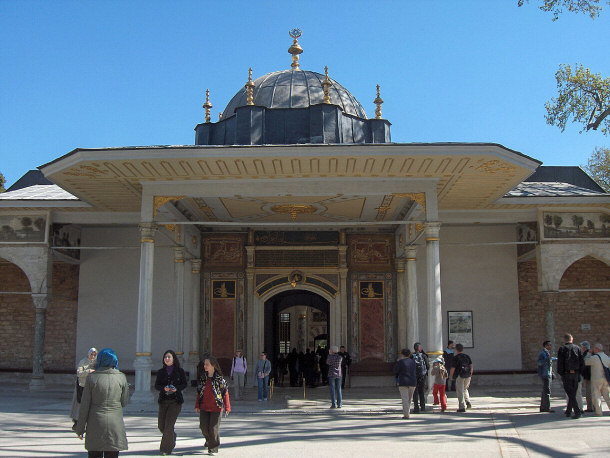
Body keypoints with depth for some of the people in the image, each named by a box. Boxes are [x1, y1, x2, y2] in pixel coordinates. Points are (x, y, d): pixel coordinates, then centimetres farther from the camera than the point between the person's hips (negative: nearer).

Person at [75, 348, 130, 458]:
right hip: (115, 424, 1)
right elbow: (124, 402, 5)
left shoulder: (92, 377, -5)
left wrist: (80, 428, 4)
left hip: (95, 424, -1)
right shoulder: (121, 377, -2)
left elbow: (84, 405, -3)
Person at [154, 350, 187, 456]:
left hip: (175, 400, -3)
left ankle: (166, 448, 2)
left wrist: (176, 388, -16)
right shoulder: (161, 372, 8)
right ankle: (172, 437, 37)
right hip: (163, 400, 4)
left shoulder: (180, 371, 1)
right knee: (161, 425, 6)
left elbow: (184, 383, 3)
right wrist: (163, 388, -17)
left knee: (169, 424, -10)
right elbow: (156, 385, 4)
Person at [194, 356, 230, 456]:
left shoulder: (219, 378, -8)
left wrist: (227, 407, -8)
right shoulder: (203, 378, 6)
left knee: (213, 428, -3)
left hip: (216, 407, -4)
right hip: (204, 407, 4)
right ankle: (209, 440, 36)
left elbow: (225, 393, -6)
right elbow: (199, 392, 14)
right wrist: (197, 405, 13)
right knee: (204, 427, 5)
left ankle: (213, 448, 12)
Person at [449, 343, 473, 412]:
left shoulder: (456, 357, -6)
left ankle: (462, 407, -3)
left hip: (460, 376, -5)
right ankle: (467, 401, 4)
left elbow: (453, 368, -7)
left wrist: (451, 375, 10)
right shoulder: (467, 356, 9)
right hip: (467, 376, 5)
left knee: (460, 391, 1)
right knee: (465, 389, 24)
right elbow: (471, 367, 6)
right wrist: (470, 375, 15)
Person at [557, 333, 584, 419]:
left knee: (570, 394, -3)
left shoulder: (562, 348, -3)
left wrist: (560, 373, -1)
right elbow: (582, 362, 4)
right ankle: (568, 411, 19)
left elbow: (560, 362, -9)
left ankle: (577, 412, -15)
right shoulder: (577, 348, 7)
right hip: (576, 374, 4)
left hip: (566, 374, -4)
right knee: (573, 394, 12)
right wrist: (579, 372, 11)